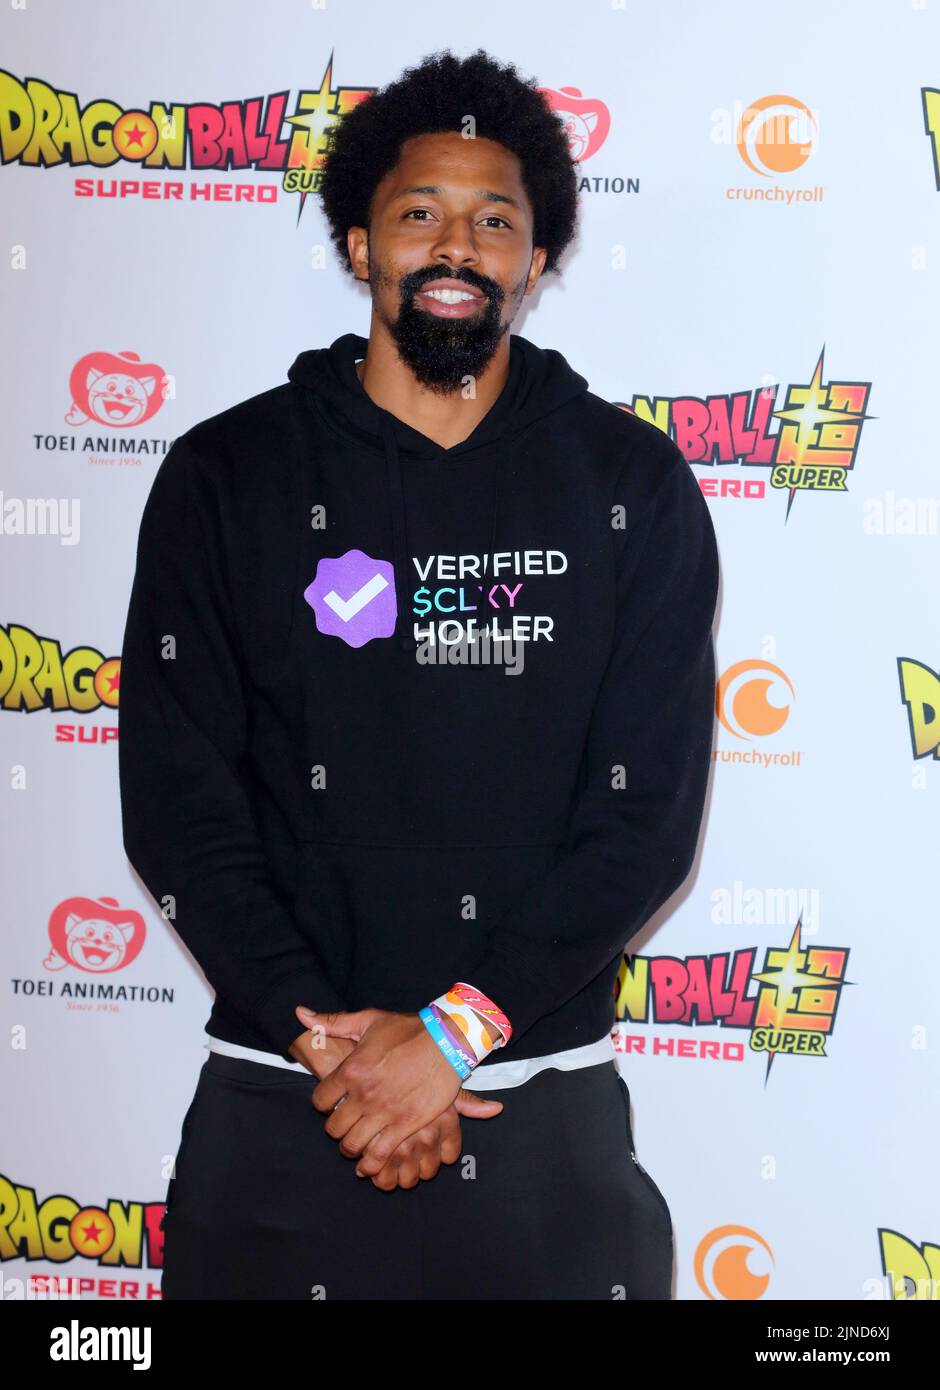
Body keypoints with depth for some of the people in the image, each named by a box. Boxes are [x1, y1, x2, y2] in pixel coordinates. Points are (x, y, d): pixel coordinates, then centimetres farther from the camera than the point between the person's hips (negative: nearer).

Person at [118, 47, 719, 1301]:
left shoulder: (633, 484, 1)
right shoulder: (227, 477, 1)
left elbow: (650, 807, -5)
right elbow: (178, 802, -3)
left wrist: (457, 1030, -12)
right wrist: (328, 1039, -12)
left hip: (545, 1100, 0)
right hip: (282, 1100, 0)